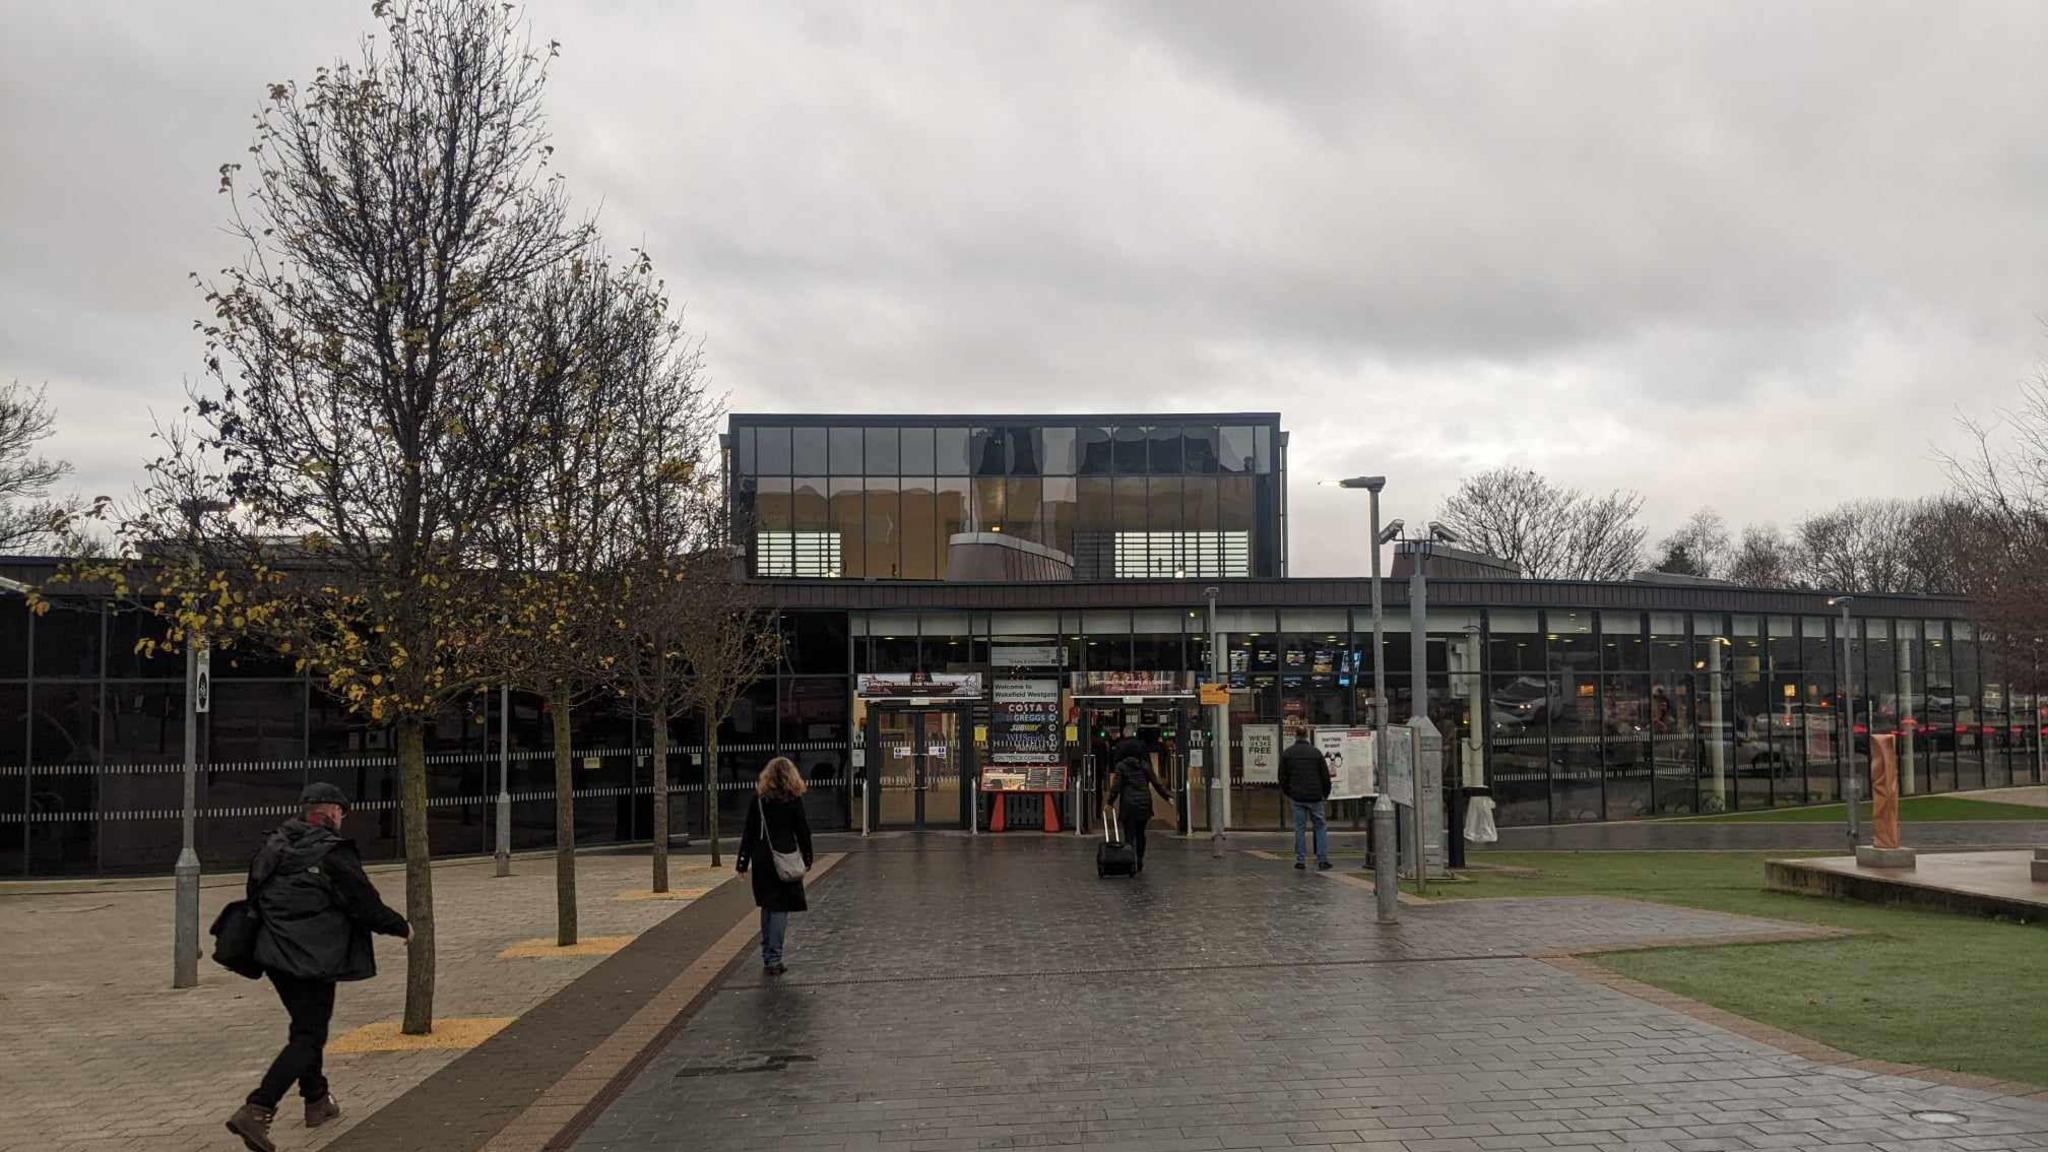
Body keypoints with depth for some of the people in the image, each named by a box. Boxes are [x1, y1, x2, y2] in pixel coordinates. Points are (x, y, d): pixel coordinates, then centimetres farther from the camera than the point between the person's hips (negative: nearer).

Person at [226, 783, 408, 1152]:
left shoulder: (274, 845, 5)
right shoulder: (335, 853, -15)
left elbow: (255, 894, 14)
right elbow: (366, 904, -11)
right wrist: (401, 927, 6)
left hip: (274, 954, 8)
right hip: (314, 959, -8)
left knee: (305, 1025, 23)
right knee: (308, 1037, -1)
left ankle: (317, 1101, 34)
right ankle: (256, 1110, -13)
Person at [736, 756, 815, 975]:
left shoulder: (758, 798, 3)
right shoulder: (793, 799, -5)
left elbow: (749, 832, 4)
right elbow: (802, 830, -3)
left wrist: (743, 863, 8)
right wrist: (807, 859, 7)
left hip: (761, 859, 4)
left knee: (767, 907, 15)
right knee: (781, 908, -1)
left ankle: (767, 957, 19)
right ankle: (774, 959, -6)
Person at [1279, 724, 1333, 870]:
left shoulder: (1287, 754, 0)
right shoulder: (1316, 752, -2)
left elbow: (1282, 776, 4)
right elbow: (1325, 775, 2)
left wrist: (1288, 792, 18)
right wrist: (1326, 793, 16)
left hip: (1297, 797, 1)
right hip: (1315, 796, -1)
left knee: (1299, 828, 6)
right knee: (1320, 826, 7)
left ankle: (1300, 860, 5)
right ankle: (1322, 859, 1)